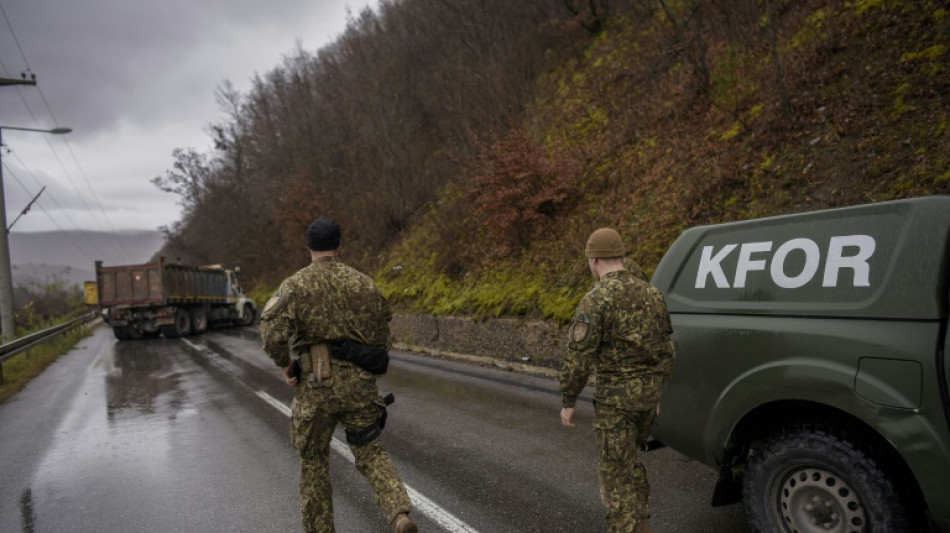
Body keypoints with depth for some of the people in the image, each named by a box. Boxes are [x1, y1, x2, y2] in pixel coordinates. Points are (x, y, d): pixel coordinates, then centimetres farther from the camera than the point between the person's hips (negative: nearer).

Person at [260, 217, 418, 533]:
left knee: (313, 461, 18)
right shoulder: (363, 282, 7)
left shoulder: (295, 284, -1)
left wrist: (284, 365, 1)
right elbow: (381, 333, 9)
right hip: (360, 382, 2)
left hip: (317, 382, -2)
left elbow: (273, 330, -15)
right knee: (371, 453, 15)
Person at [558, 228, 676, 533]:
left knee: (617, 471, 3)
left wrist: (567, 401, -6)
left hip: (616, 396, -7)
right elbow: (666, 350, 12)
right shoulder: (652, 294, 7)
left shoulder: (596, 300, -16)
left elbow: (578, 357, -17)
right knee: (628, 459, 24)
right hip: (647, 393, 7)